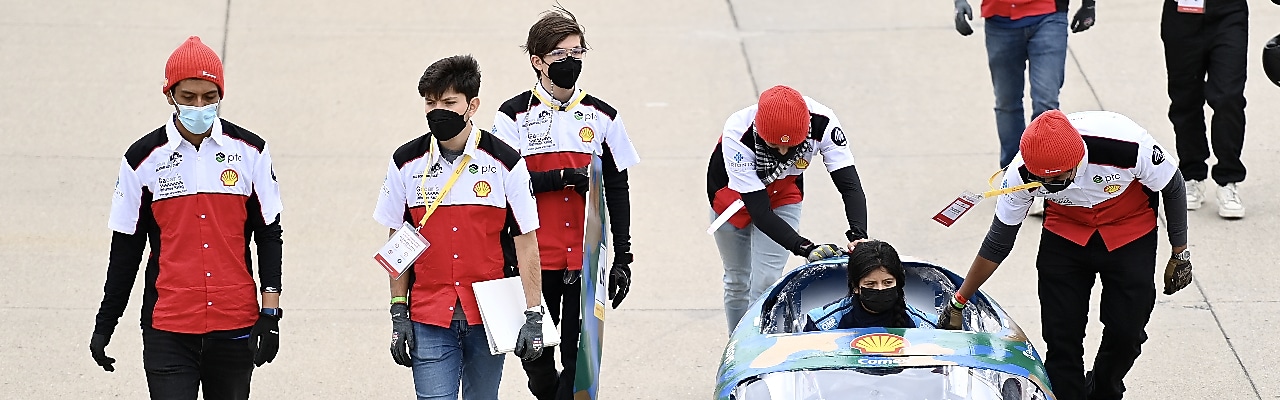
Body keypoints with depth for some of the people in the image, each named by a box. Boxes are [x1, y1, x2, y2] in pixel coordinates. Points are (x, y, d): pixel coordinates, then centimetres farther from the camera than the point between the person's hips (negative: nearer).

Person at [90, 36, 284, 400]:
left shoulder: (250, 151, 3)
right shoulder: (144, 159, 1)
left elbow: (269, 235, 8)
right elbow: (125, 248, 8)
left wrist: (270, 313, 2)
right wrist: (104, 324, 9)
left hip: (235, 325, 2)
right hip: (168, 327, -2)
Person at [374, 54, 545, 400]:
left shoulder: (505, 162, -3)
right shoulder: (406, 163, 2)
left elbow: (526, 242, 0)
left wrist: (533, 316, -5)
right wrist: (398, 315, 5)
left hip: (488, 317, -1)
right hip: (429, 318, 1)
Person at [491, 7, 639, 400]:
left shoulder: (602, 117, 7)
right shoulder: (514, 116, 0)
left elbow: (617, 191, 10)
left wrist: (622, 259, 7)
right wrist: (564, 178, -17)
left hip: (586, 260, 1)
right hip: (534, 259, -1)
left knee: (580, 359, -5)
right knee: (535, 358, 4)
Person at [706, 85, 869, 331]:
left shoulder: (822, 124, -36)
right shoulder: (737, 135, -41)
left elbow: (849, 185, -33)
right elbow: (760, 212, -40)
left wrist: (858, 235, -51)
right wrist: (805, 248, -51)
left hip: (783, 195, 1)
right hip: (732, 193, -1)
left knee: (766, 282, -13)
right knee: (737, 281, 9)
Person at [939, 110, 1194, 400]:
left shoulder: (1127, 146, -37)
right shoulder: (1022, 174, -29)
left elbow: (1173, 188, -14)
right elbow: (997, 244, -12)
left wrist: (1180, 254, -3)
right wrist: (958, 303, -4)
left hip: (1130, 231, -1)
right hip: (1066, 232, 1)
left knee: (1125, 332, -1)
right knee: (1061, 335, -8)